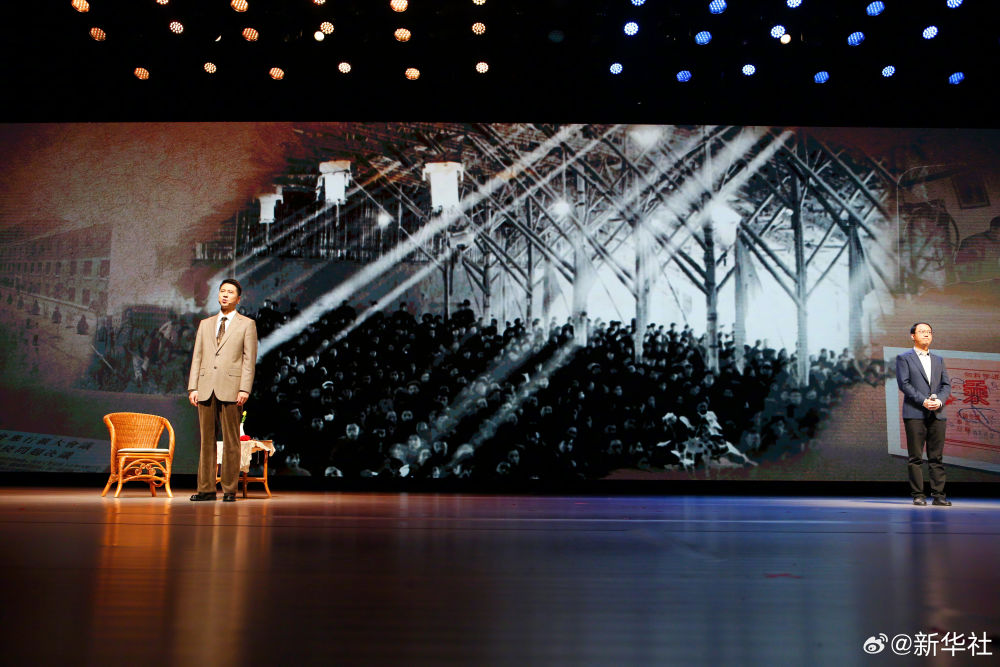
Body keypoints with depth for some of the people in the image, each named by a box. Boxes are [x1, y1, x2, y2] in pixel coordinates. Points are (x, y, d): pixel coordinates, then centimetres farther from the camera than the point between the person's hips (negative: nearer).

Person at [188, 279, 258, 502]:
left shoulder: (246, 324, 7)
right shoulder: (205, 324, 19)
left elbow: (249, 359, 1)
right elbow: (197, 357, 15)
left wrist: (244, 389, -9)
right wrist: (192, 387, 5)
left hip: (230, 388, -4)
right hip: (206, 388, 4)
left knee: (231, 441, -2)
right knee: (206, 440, 5)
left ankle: (230, 490, 3)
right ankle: (206, 489, 10)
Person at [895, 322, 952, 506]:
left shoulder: (938, 360, 20)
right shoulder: (904, 358, 5)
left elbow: (946, 385, 12)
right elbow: (904, 383, -5)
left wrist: (939, 401, -7)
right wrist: (923, 401, -15)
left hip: (937, 414, 4)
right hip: (914, 414, -4)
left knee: (937, 457, 3)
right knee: (915, 457, -2)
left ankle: (938, 495, 7)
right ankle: (918, 495, 1)